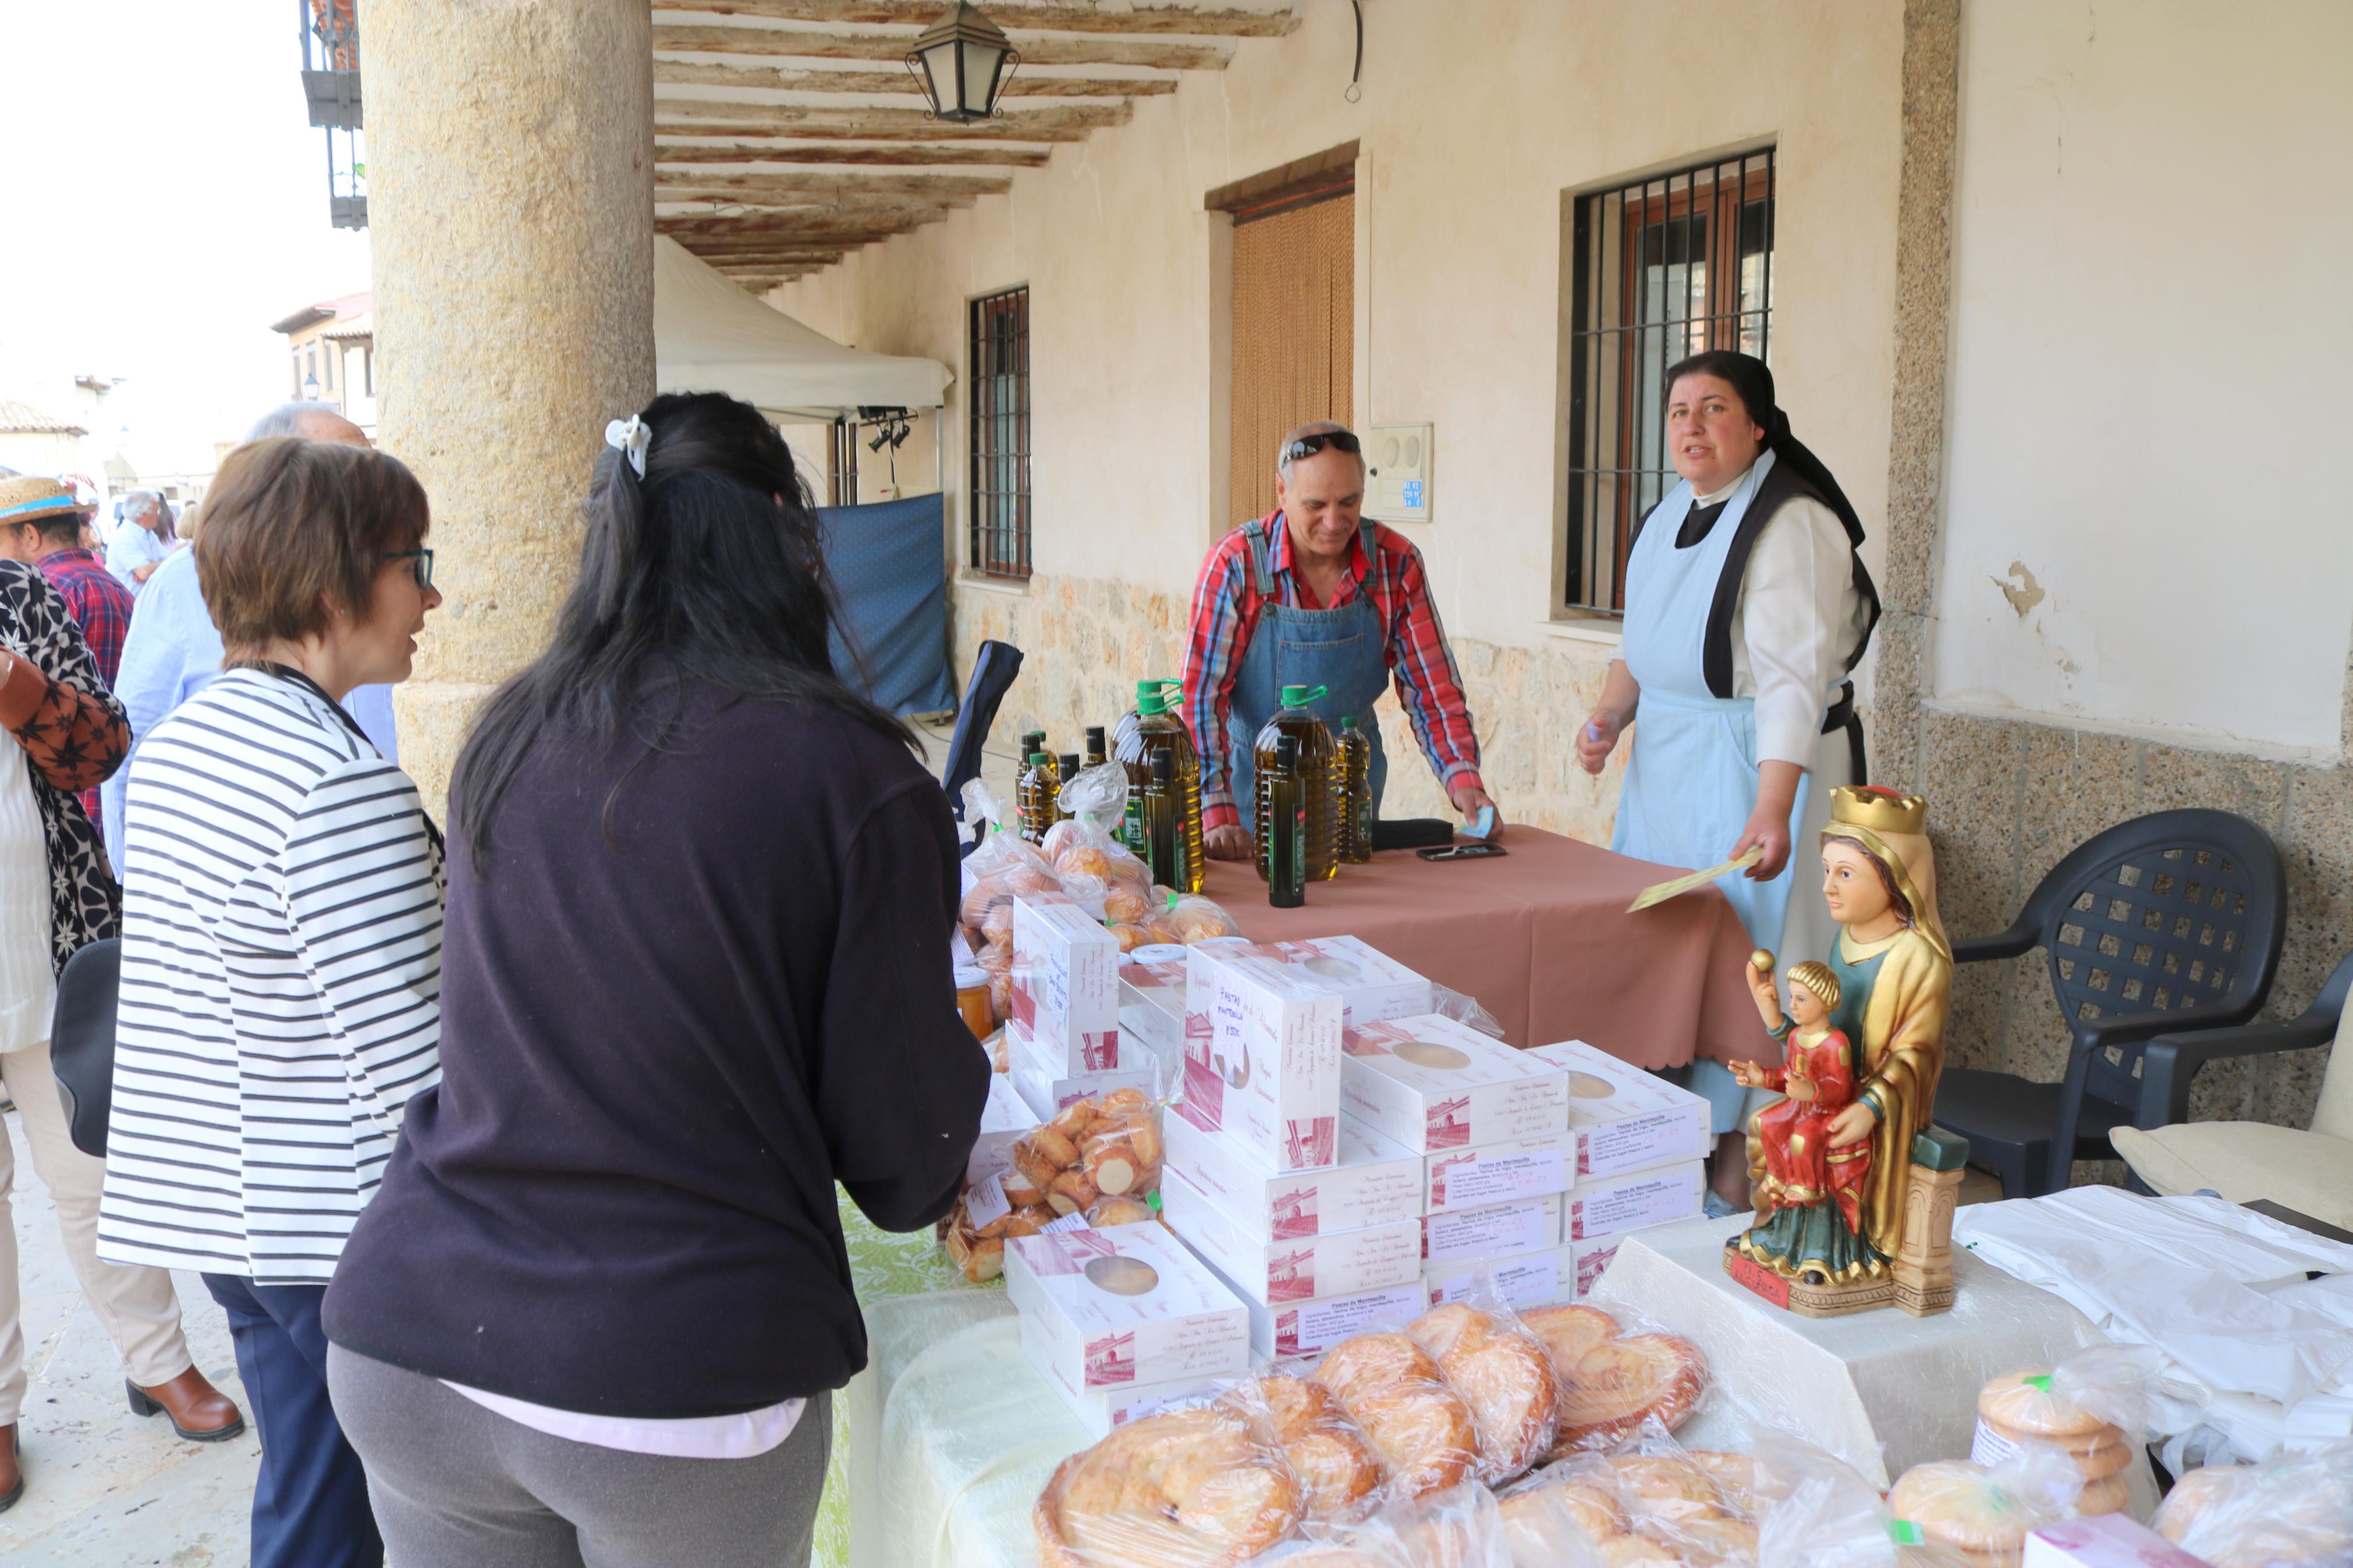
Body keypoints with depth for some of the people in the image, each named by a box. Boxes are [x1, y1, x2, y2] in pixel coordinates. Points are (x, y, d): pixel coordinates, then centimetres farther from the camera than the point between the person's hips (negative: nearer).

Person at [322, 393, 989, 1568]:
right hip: (680, 1384, -4)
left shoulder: (505, 740, 1)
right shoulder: (851, 773, -14)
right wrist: (928, 1187, 17)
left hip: (401, 1339, 4)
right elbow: (904, 1152, -8)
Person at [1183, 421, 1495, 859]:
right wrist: (1217, 814, -32)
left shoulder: (1397, 563, -11)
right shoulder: (1235, 564, -19)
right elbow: (1201, 692, -22)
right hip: (1257, 771, -3)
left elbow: (1431, 687, -7)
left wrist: (1462, 776, -23)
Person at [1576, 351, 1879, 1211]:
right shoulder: (1676, 509, 11)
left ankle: (1739, 1173, 6)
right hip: (1668, 755, 9)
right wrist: (1610, 711, 5)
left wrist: (1772, 809, -32)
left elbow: (1794, 680, -24)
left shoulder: (1793, 525, -17)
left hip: (1760, 758, -9)